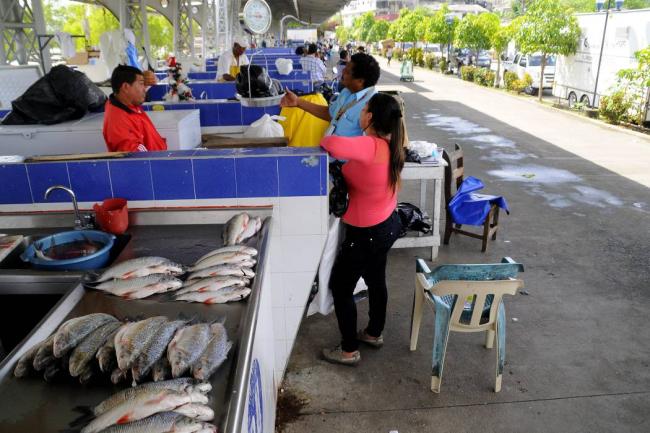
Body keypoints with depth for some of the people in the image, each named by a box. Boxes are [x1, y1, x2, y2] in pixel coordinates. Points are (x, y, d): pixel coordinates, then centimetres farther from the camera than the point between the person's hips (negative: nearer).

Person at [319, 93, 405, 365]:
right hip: (387, 225, 9)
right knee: (376, 281, 25)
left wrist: (324, 141, -23)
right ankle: (374, 333, 46)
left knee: (340, 287, 8)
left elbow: (334, 145, -46)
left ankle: (349, 351, 21)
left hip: (366, 233, -9)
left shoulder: (370, 146, -29)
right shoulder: (390, 145, -1)